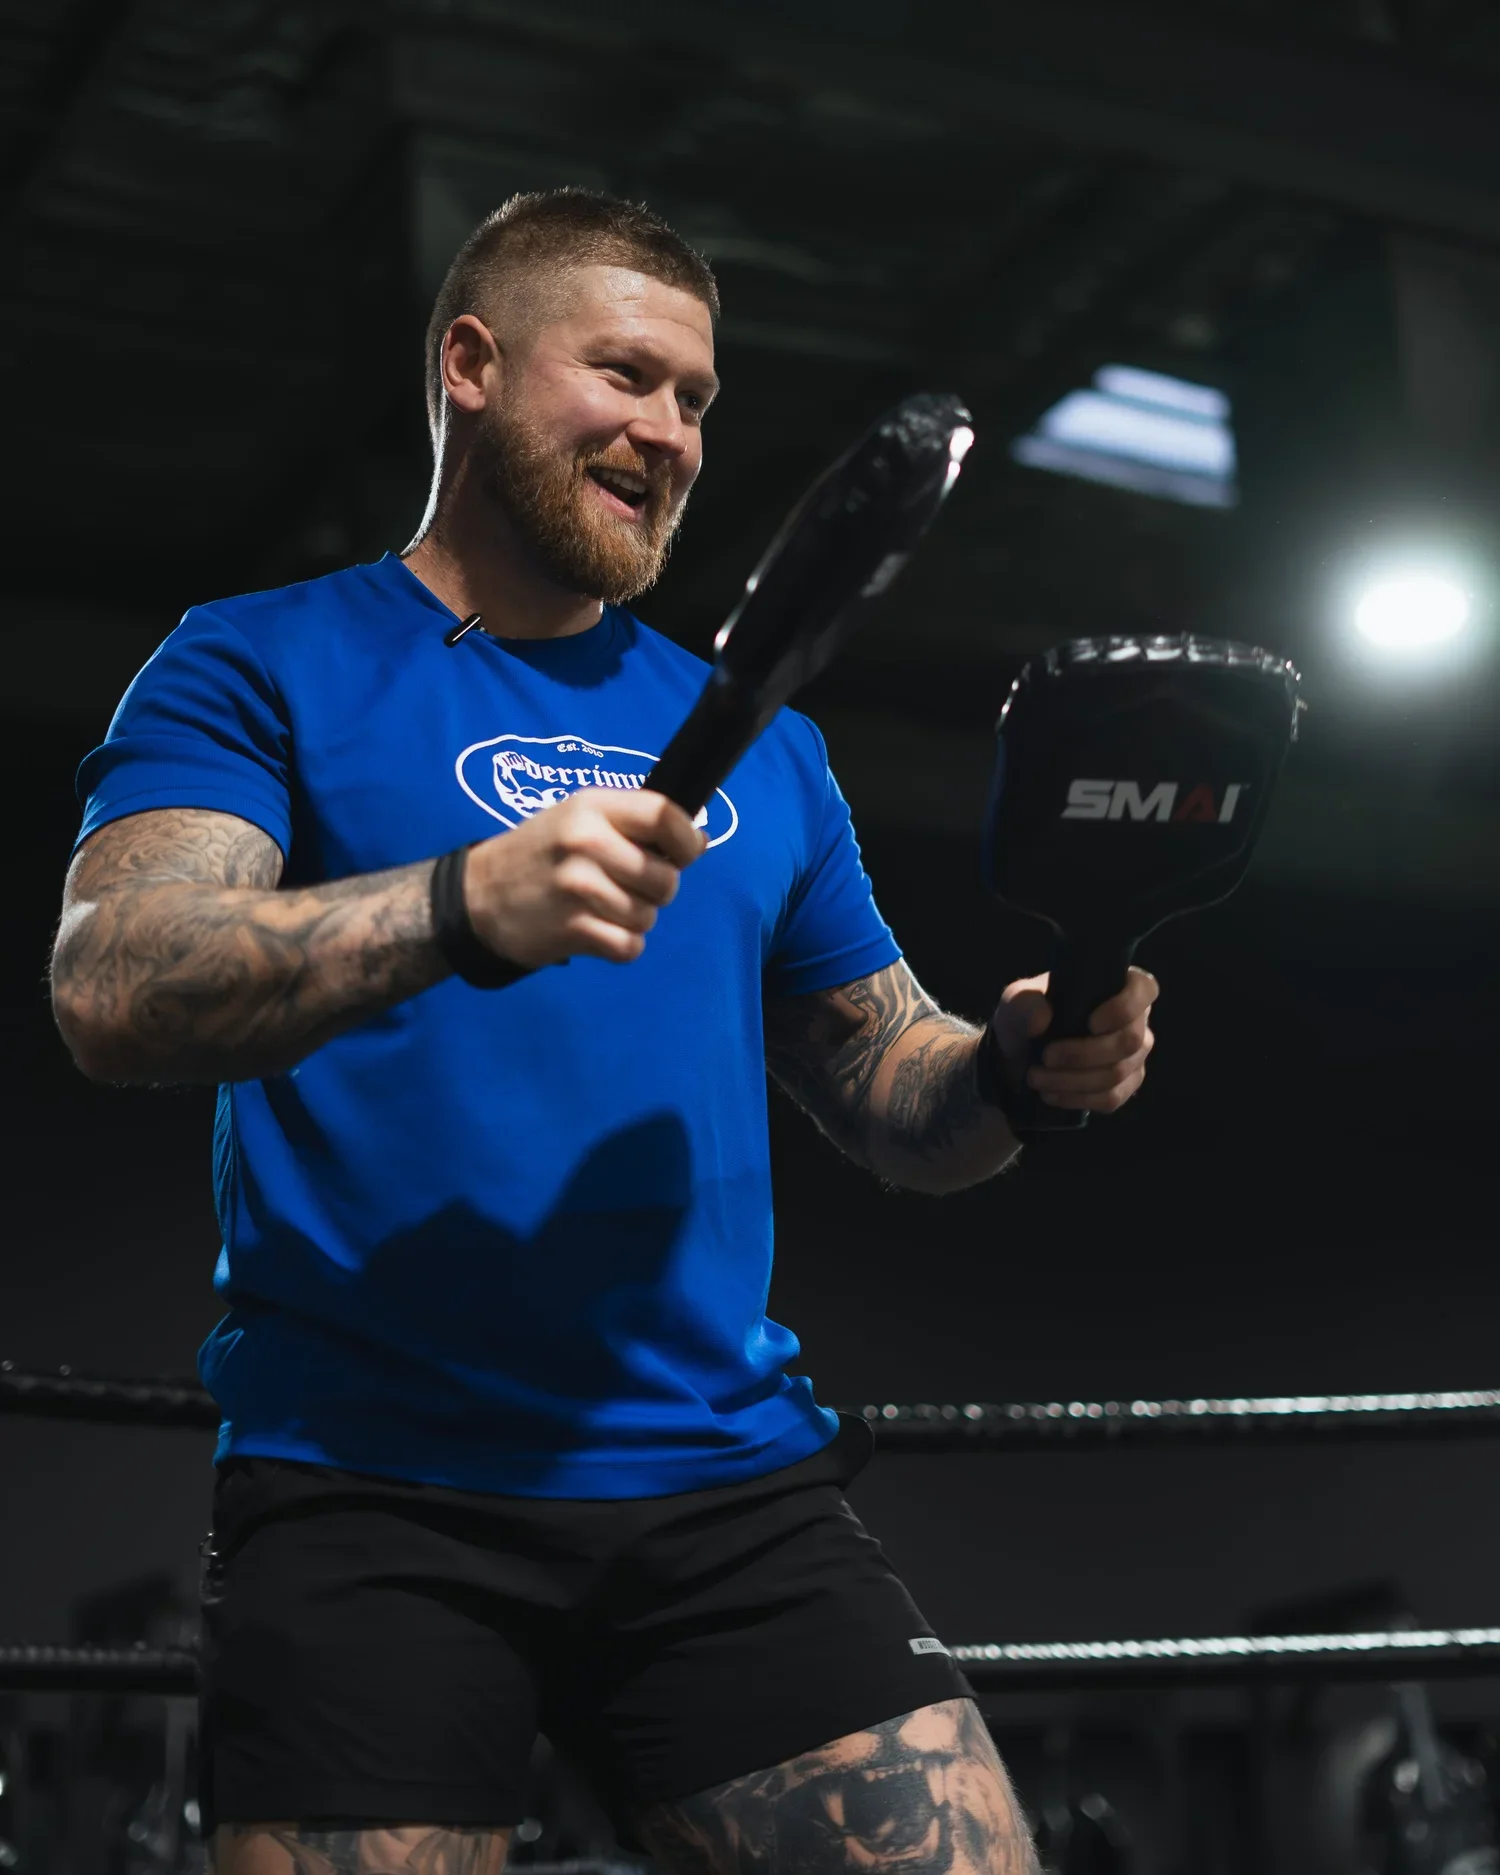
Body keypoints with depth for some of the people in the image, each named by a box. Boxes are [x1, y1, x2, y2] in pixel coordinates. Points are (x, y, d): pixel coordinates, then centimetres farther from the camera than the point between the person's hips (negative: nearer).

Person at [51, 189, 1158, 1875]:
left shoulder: (755, 742, 18)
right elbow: (109, 992, -11)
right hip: (374, 1492, -3)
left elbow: (888, 1093, 21)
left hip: (727, 1485, 4)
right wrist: (466, 903, -25)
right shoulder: (264, 666, 5)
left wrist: (1018, 1066, -2)